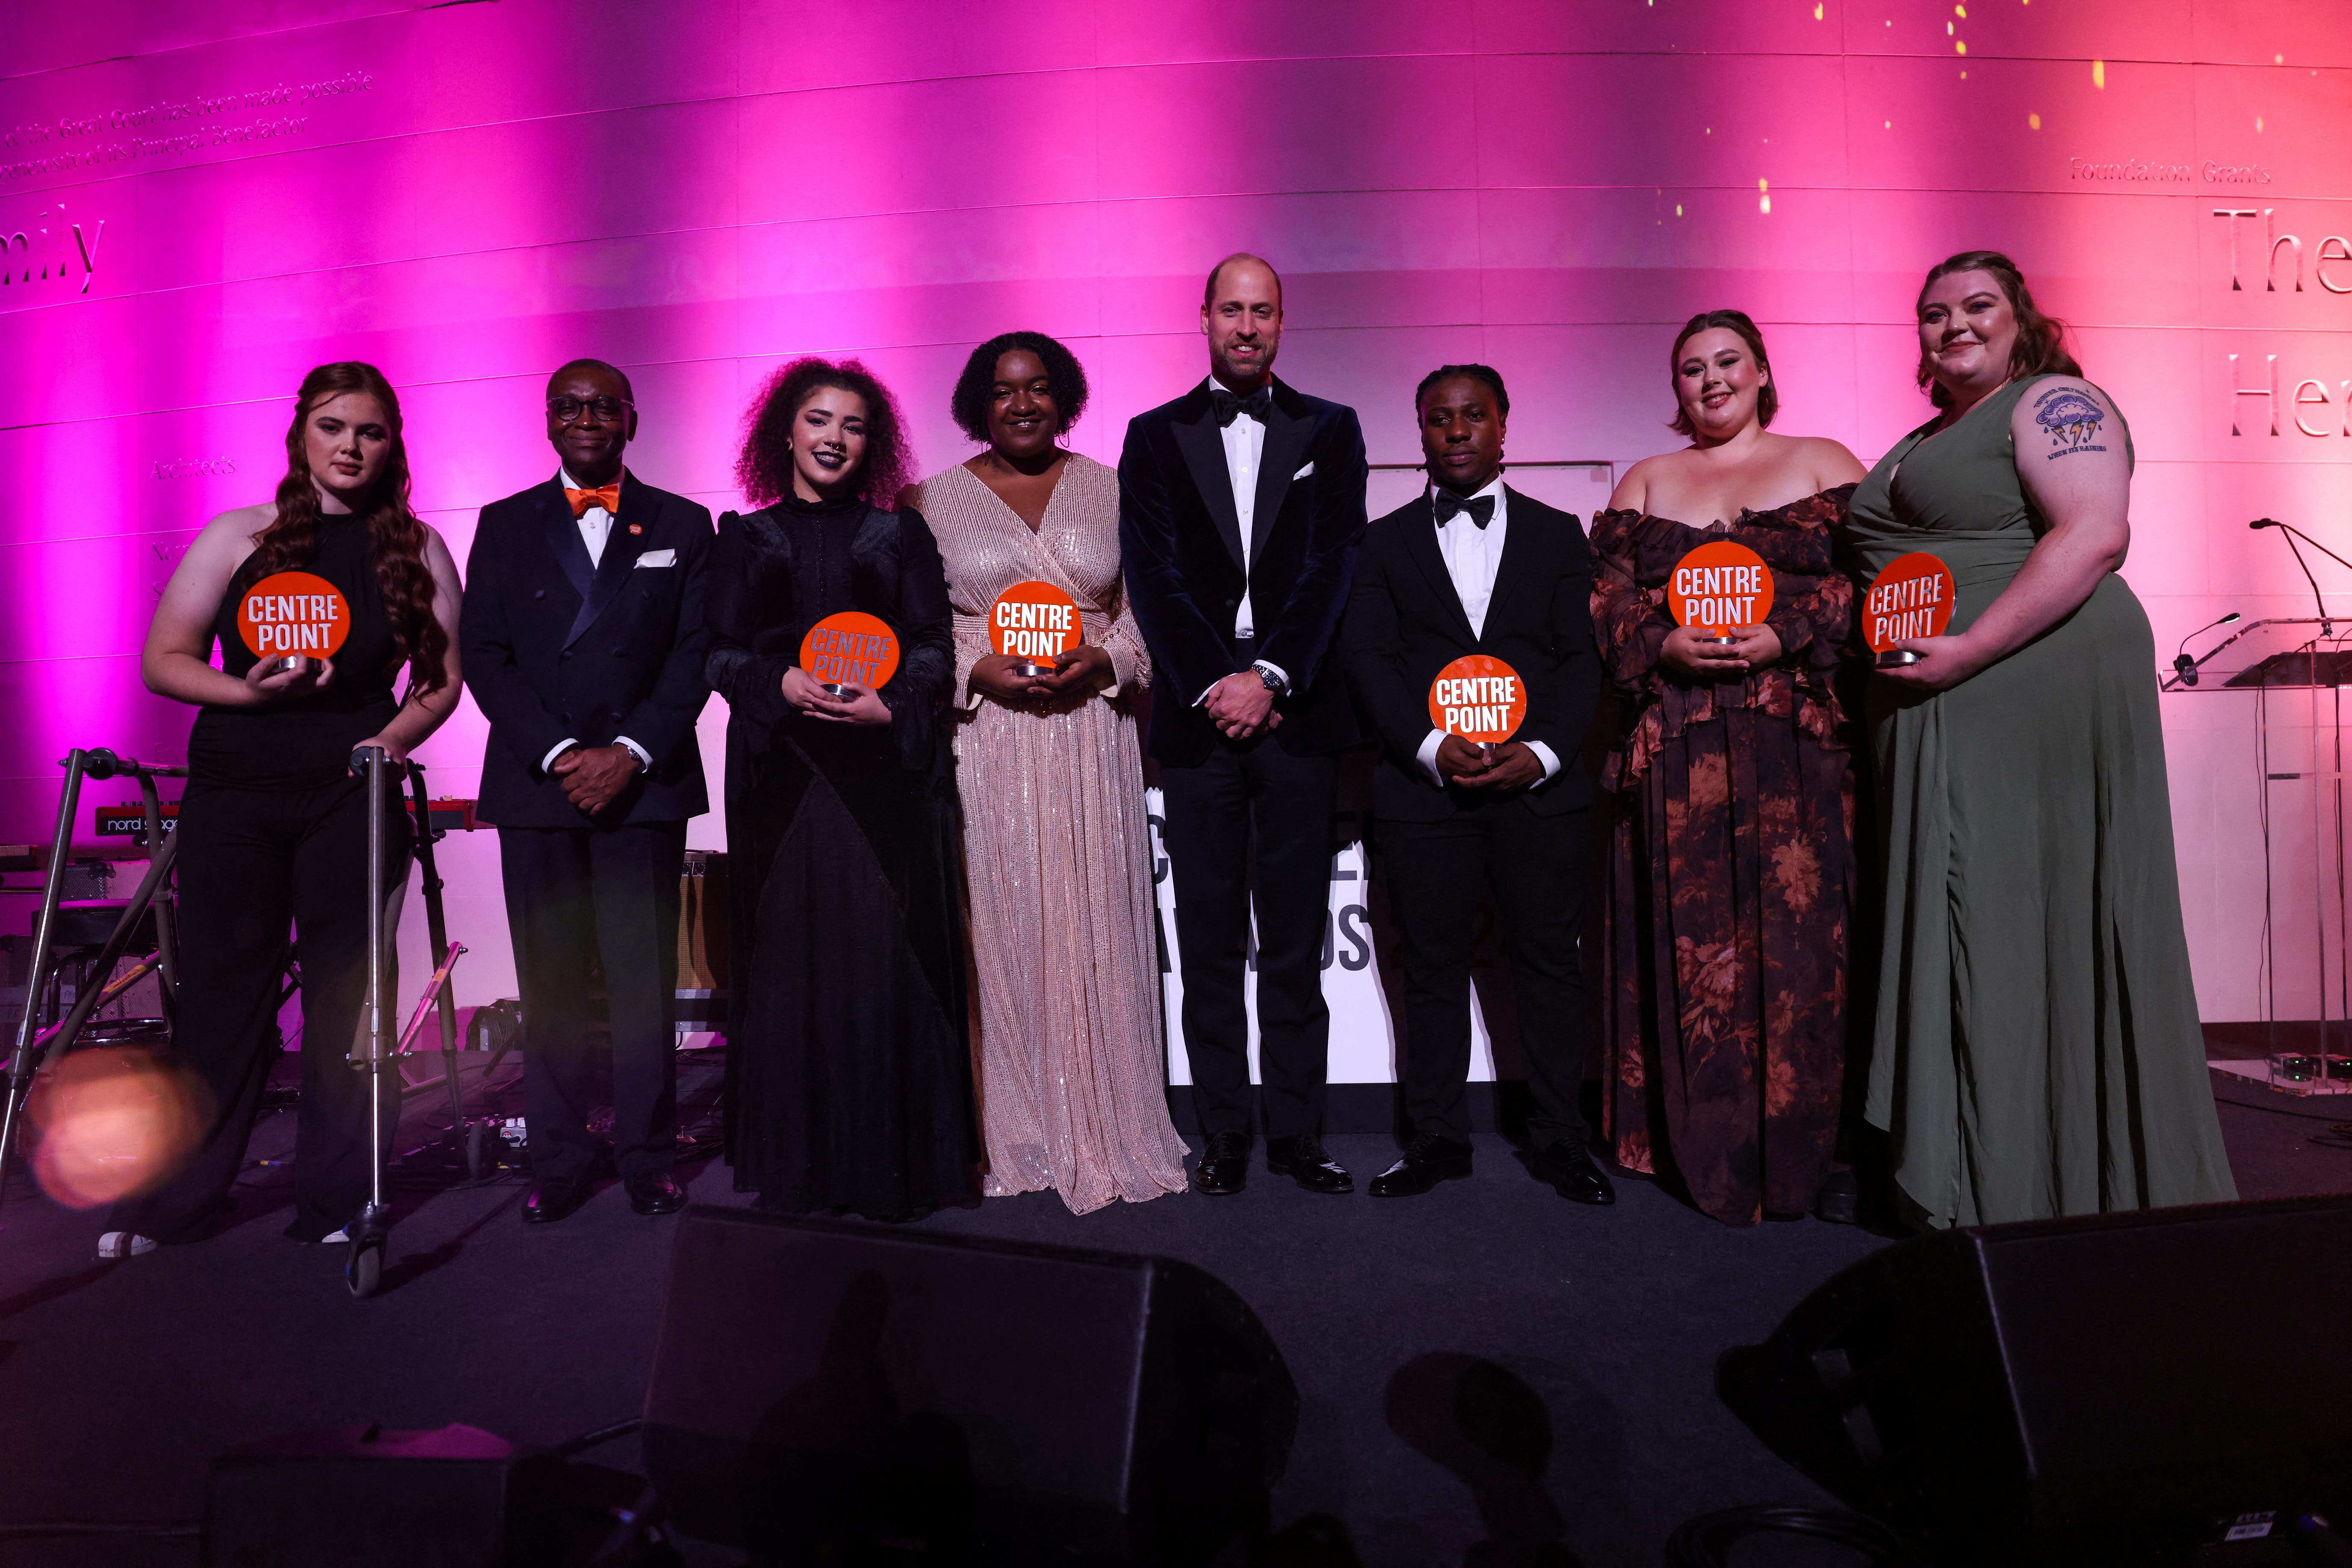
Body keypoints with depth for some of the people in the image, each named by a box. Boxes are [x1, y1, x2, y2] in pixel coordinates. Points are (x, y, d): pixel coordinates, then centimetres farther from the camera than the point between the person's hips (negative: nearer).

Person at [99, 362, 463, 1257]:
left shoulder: (418, 552, 7)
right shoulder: (237, 538, 6)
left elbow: (444, 678, 7)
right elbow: (162, 660, 5)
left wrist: (390, 741, -11)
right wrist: (250, 691, -13)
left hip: (354, 794, 0)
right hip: (233, 791, 1)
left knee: (344, 995, 2)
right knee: (220, 990, 5)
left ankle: (335, 1203, 14)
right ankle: (177, 1205, 19)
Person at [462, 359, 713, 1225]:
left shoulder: (682, 525, 10)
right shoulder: (504, 524, 12)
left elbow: (695, 654, 3)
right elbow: (483, 654, 5)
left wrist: (630, 753, -9)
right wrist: (557, 754, -8)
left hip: (644, 782, -1)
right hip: (536, 781, 1)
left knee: (645, 979, 0)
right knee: (549, 981, 4)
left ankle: (648, 1160, 11)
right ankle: (559, 1162, 14)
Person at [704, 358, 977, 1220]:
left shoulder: (901, 534, 11)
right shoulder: (744, 539, 13)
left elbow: (935, 648, 5)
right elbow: (719, 653, 8)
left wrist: (887, 703, -13)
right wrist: (781, 682, -12)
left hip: (885, 770, -1)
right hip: (781, 770, 1)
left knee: (886, 949, -3)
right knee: (790, 952, 1)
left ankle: (894, 1160, 7)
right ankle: (797, 1164, 12)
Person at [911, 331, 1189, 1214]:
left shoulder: (1110, 492, 11)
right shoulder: (937, 501, 7)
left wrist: (1104, 660, -9)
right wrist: (979, 672, -11)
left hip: (1090, 735, 1)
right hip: (983, 740, -1)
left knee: (1094, 925, 3)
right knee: (997, 927, -1)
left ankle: (1104, 1128, 15)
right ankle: (1011, 1136, 11)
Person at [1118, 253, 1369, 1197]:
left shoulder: (1330, 431, 12)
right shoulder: (1155, 436, 11)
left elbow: (1333, 565, 1)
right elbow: (1152, 575, 2)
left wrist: (1272, 677, -11)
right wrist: (1212, 685, -9)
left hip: (1298, 712, 0)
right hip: (1198, 715, 0)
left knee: (1296, 937, 5)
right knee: (1209, 939, 4)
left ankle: (1295, 1130, 15)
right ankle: (1224, 1134, 13)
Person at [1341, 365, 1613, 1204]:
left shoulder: (1558, 534, 12)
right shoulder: (1385, 542, 11)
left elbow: (1580, 657, 5)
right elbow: (1369, 660, 1)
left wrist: (1543, 751, -11)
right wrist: (1433, 748, -13)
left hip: (1541, 785, 0)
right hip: (1424, 787, 0)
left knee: (1549, 960, 4)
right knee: (1432, 966, 5)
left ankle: (1558, 1139, 18)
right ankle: (1437, 1139, 17)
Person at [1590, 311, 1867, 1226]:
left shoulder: (1824, 463, 13)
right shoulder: (1645, 481, 19)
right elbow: (1608, 595, 8)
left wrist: (1783, 636, -14)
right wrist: (1663, 645, -10)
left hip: (1797, 733, -1)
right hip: (1673, 735, 2)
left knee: (1801, 927, -5)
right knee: (1688, 937, 0)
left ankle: (1807, 1149, 5)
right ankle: (1708, 1149, 10)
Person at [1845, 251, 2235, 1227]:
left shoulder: (2053, 403, -3)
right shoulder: (1923, 441, 22)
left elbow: (2093, 535, -18)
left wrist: (1964, 651, -23)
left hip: (2034, 698, -8)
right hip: (1935, 719, 8)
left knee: (2028, 922, -4)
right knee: (1963, 929, 9)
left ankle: (2056, 1193, 9)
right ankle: (1967, 1178, 19)